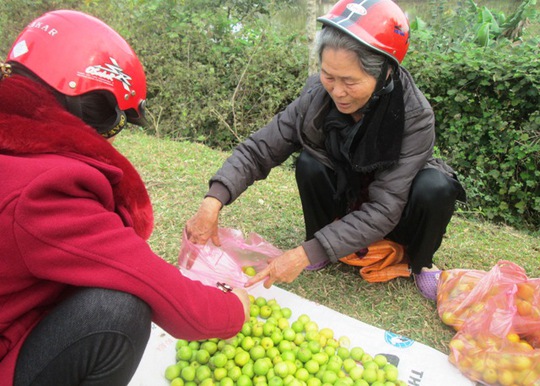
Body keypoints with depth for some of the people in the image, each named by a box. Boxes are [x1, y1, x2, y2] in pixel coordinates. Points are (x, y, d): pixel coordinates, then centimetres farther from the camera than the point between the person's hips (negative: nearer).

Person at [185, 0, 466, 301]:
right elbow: (259, 150, -20)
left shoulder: (415, 117, -30)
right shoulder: (317, 95, -21)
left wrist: (306, 254, -39)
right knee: (309, 163, -26)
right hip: (344, 202, 2)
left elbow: (383, 209, -33)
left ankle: (421, 263, -2)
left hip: (396, 217, -1)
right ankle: (323, 247, -3)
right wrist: (213, 200, -36)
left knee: (436, 188, -32)